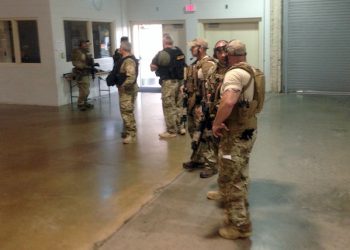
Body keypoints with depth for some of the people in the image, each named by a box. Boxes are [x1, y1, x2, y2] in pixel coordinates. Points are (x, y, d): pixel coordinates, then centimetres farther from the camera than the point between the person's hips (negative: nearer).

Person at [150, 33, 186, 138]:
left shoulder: (162, 53, -12)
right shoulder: (179, 52, 9)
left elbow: (152, 67, -10)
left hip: (168, 82, -7)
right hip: (179, 81, 7)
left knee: (168, 107, 0)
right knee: (177, 105, 18)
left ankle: (171, 131, 4)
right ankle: (180, 127, 22)